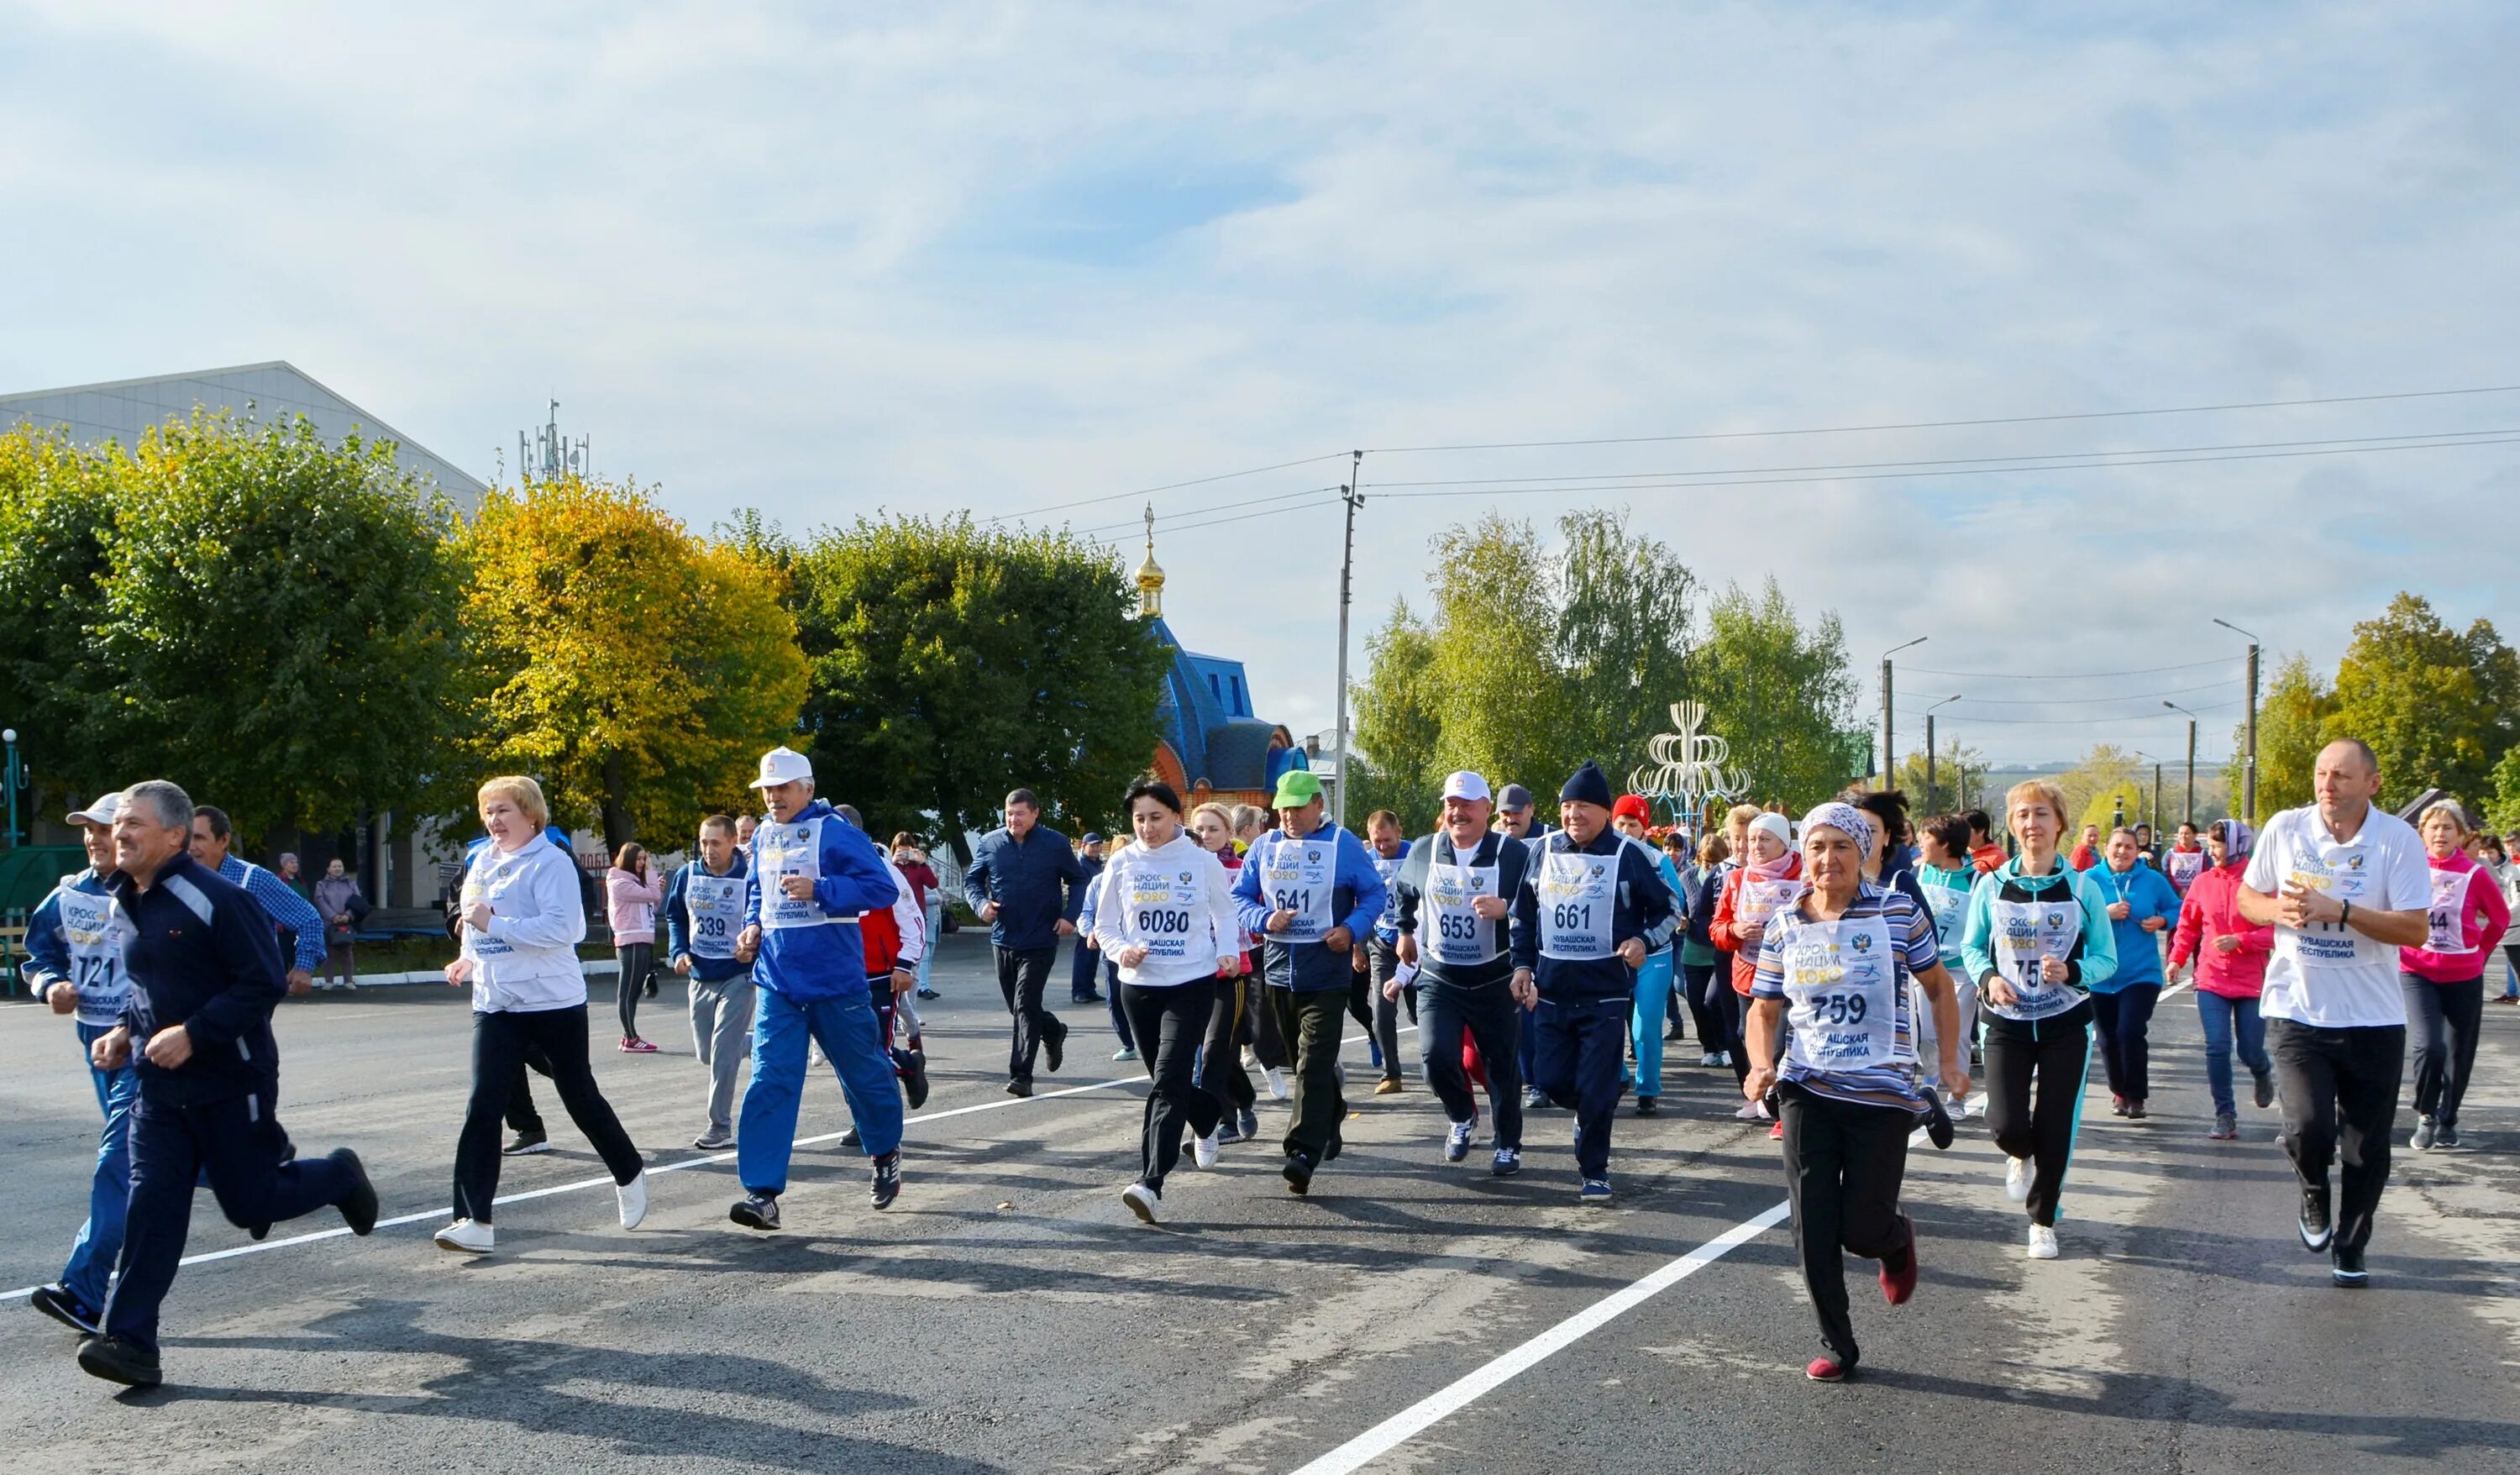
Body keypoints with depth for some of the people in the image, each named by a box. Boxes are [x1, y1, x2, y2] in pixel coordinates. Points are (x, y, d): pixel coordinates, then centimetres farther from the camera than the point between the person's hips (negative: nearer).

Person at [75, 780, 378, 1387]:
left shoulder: (216, 898, -17)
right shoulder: (123, 904, 8)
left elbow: (265, 984, -19)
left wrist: (192, 1034, -24)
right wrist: (125, 1029, 6)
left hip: (231, 1080, -6)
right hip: (160, 1084, 6)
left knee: (248, 1203, 3)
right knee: (152, 1206, -2)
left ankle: (339, 1177, 31)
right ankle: (129, 1340, -1)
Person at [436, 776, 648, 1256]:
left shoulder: (551, 862, -12)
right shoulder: (481, 861, 11)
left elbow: (562, 928, -23)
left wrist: (492, 923, -24)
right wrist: (471, 958, 11)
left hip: (554, 1002, -6)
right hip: (495, 1003, 6)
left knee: (580, 1097, 8)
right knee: (483, 1107, -7)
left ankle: (630, 1174, 33)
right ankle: (474, 1221, -7)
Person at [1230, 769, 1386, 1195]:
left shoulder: (1344, 845, -2)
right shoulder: (1264, 846, 8)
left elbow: (1373, 895, 3)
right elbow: (1240, 897, 10)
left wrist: (1351, 928, -15)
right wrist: (1264, 919, -11)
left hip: (1326, 972, -5)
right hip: (1278, 969, 5)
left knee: (1314, 1063, -11)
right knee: (1300, 1056, 18)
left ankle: (1304, 1152, -14)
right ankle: (1331, 1112, 43)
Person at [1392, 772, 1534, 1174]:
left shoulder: (1514, 854, -9)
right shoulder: (1423, 851, 3)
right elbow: (1403, 892, 24)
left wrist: (1505, 909, -26)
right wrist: (1404, 931, 27)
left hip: (1495, 982, -2)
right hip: (1438, 979, 2)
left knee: (1503, 1066, 8)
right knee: (1436, 1057, -14)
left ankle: (1509, 1145, 27)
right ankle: (1462, 1116, 17)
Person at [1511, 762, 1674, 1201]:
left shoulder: (1629, 855, -5)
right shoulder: (1544, 850, 6)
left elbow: (1669, 909, 2)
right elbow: (1523, 913, 16)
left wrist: (1644, 942, -15)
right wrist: (1522, 964, 9)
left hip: (1606, 993, -4)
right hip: (1551, 991, 4)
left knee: (1596, 1089, -4)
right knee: (1552, 1079, 6)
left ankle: (1593, 1169, 12)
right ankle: (1587, 1114, 38)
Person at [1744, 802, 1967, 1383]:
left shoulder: (1898, 911, -4)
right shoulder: (1784, 926, 3)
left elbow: (1938, 987, 7)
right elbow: (1764, 1010, 9)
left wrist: (1950, 1060, 1)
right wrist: (1761, 1065, -9)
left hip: (1882, 1095, -2)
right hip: (1806, 1091, 2)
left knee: (1862, 1229, 0)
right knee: (1812, 1228, 0)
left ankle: (1897, 1240, 38)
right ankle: (1836, 1345, 16)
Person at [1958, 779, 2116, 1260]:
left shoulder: (2082, 888, -4)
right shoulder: (1992, 886, -1)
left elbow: (2107, 959, 0)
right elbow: (1972, 947, 8)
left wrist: (2071, 972, -20)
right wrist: (1988, 977, -13)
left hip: (2065, 1025, 0)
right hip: (2007, 1023, 0)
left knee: (2055, 1130, 3)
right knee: (2006, 1125, -11)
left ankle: (2043, 1221, 23)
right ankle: (2021, 1156, 27)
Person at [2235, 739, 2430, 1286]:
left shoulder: (2398, 839, -9)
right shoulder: (2285, 829, -3)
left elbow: (2416, 930, -13)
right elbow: (2247, 898, 9)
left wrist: (2339, 911, -23)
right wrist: (2280, 910, -13)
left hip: (2373, 1018, 0)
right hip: (2296, 1011, 0)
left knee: (2367, 1147, 9)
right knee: (2308, 1127, -17)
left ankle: (2351, 1248, 31)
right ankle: (2315, 1192, 19)